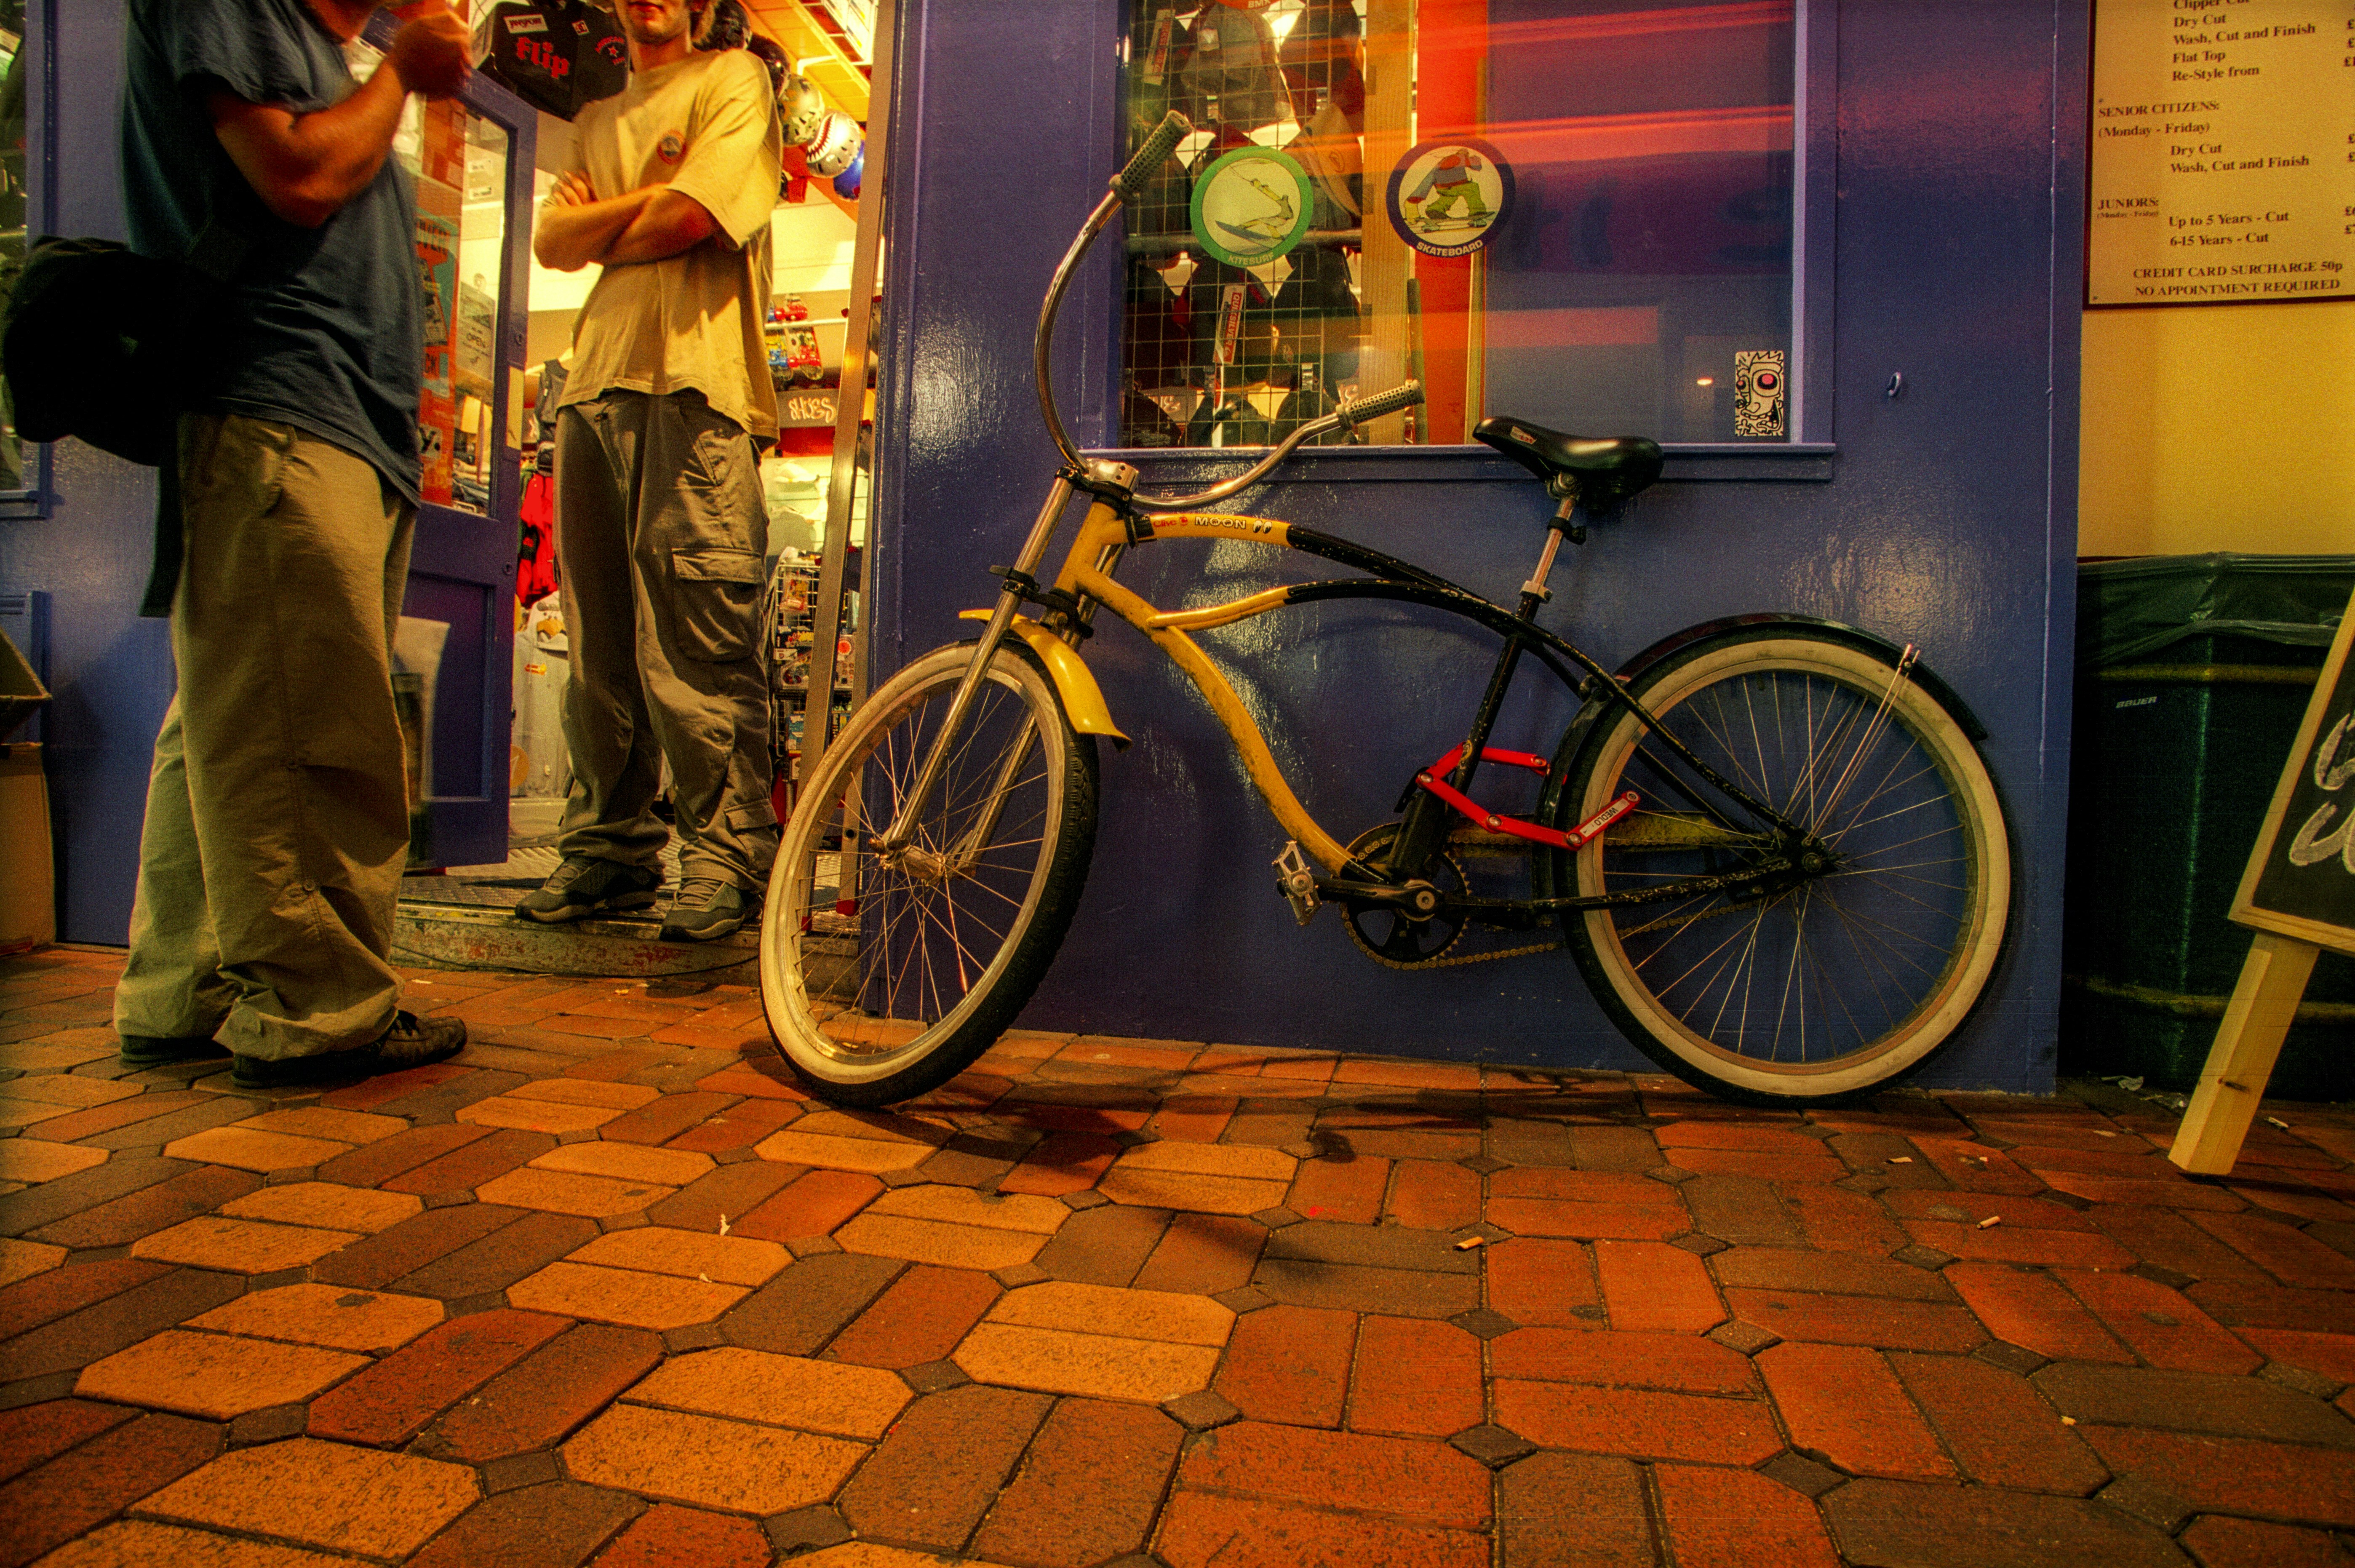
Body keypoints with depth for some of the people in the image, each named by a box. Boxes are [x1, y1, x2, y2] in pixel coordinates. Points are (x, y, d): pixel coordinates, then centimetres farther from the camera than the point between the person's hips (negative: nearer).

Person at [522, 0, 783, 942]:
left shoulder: (734, 80, 10)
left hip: (692, 387, -6)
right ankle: (606, 849, 12)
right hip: (594, 385, 7)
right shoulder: (597, 119, 29)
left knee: (699, 640, -12)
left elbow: (690, 218, -5)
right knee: (597, 645, 4)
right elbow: (551, 244, 15)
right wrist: (639, 205, 0)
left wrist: (596, 225, 10)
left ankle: (726, 858, -7)